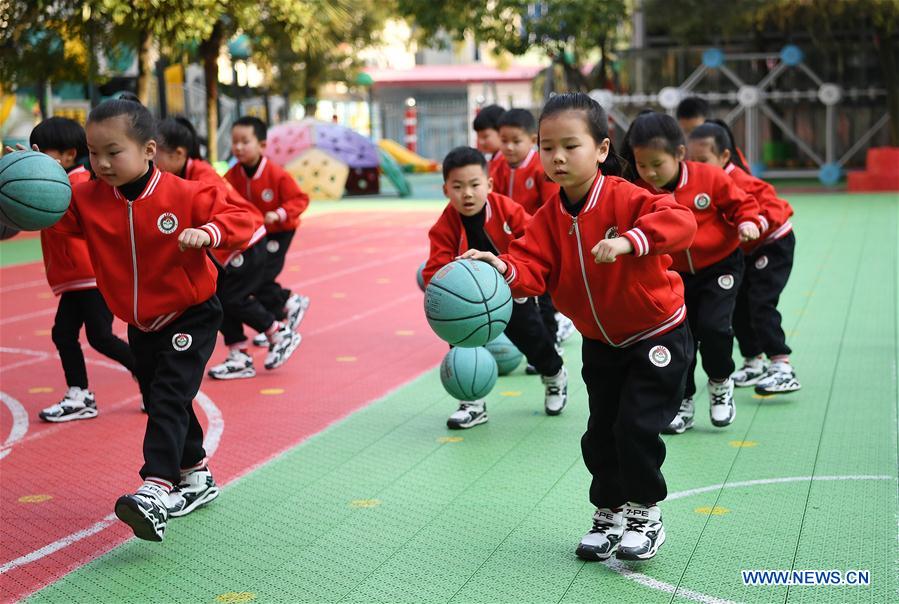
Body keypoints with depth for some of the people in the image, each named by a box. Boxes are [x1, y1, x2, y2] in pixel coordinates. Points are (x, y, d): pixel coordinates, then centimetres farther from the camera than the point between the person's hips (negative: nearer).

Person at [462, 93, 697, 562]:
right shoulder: (550, 217, -6)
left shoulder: (623, 197, -22)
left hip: (657, 335, -6)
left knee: (636, 426, -10)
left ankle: (647, 514, 11)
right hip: (600, 343, 6)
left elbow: (680, 220, -36)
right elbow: (533, 265, -16)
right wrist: (504, 269, -38)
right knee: (600, 433, 10)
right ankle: (610, 514, 29)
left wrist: (629, 240, -50)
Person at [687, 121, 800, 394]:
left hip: (774, 243, -9)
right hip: (744, 250, 9)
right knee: (738, 306, 11)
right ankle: (754, 362, 25)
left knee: (761, 303, -19)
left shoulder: (740, 182, -31)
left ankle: (783, 369, -21)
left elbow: (775, 207, -36)